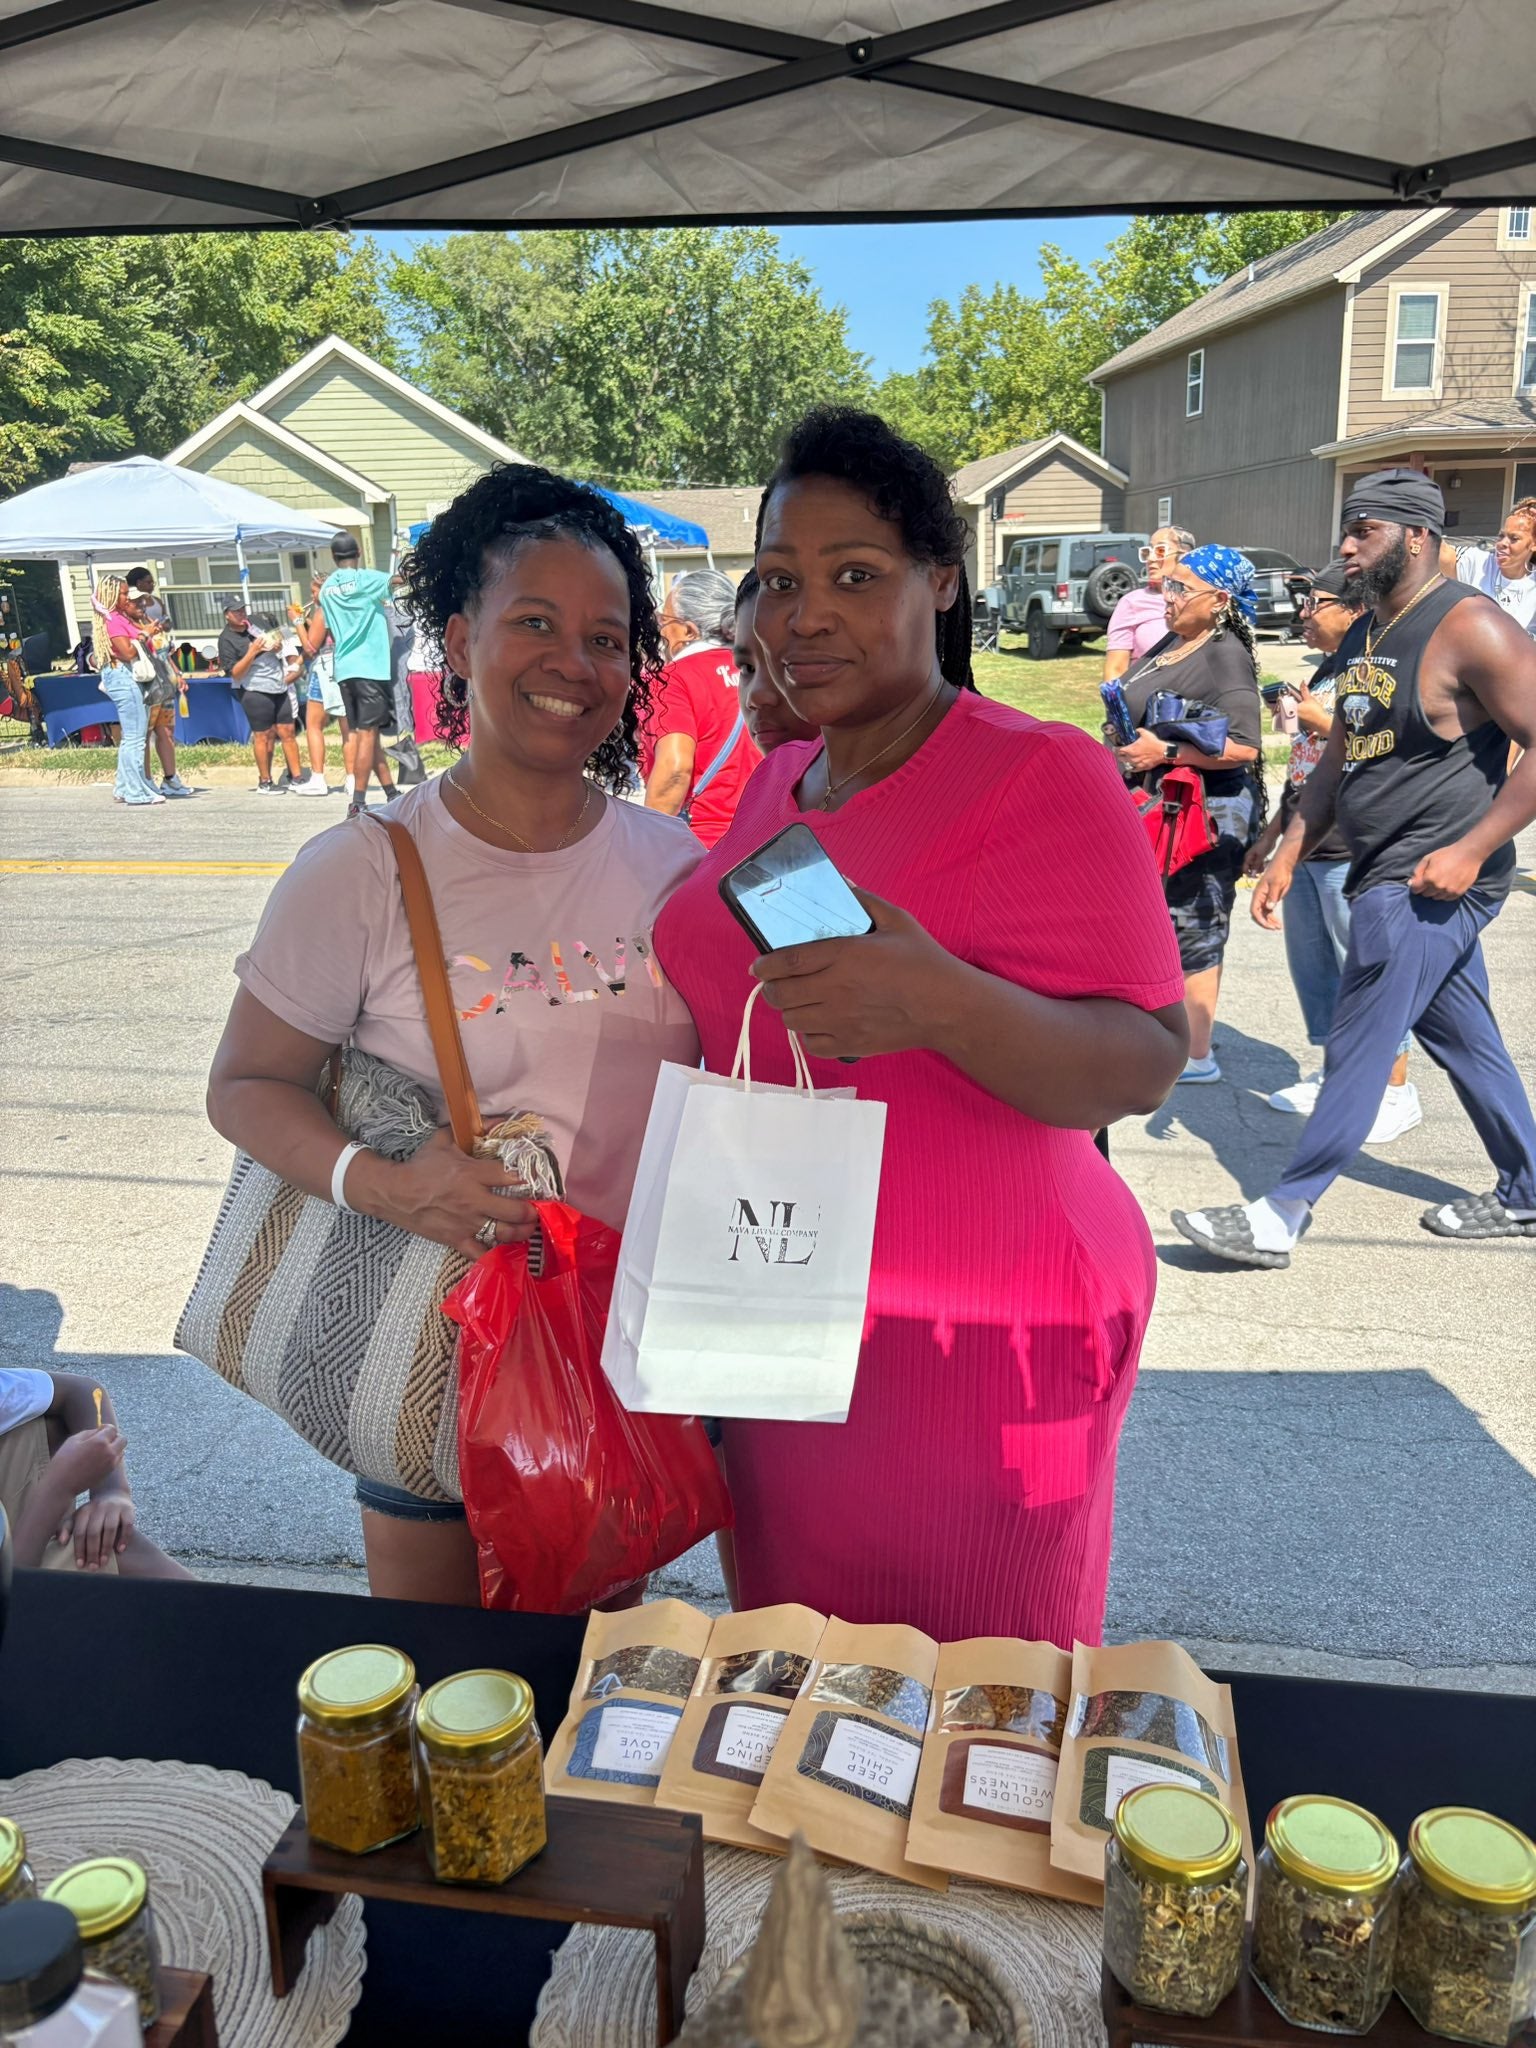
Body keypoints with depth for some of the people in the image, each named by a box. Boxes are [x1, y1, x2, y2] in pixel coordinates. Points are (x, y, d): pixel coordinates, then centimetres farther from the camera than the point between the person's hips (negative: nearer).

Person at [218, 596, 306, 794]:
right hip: (255, 691, -6)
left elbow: (278, 637, 27)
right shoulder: (226, 639, -8)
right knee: (263, 735, -2)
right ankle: (265, 782, 8)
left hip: (279, 687, 6)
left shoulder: (258, 622, 9)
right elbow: (235, 673, -13)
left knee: (287, 732, 6)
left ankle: (296, 777, 11)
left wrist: (278, 644, 3)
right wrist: (252, 651, -21)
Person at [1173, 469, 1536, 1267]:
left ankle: (1280, 1217, 2)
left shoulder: (1470, 628, -15)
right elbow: (1341, 757, 19)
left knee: (1357, 1052, -5)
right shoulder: (1363, 634, 13)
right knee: (1464, 1040, 17)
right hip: (1384, 875, 9)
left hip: (1432, 882, -9)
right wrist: (1288, 855, 13)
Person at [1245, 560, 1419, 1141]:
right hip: (1309, 849, 10)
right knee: (1312, 966, 15)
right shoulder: (1326, 673, 16)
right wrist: (1272, 833, 23)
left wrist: (1324, 723, -20)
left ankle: (1397, 1092, 9)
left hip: (1351, 853, -9)